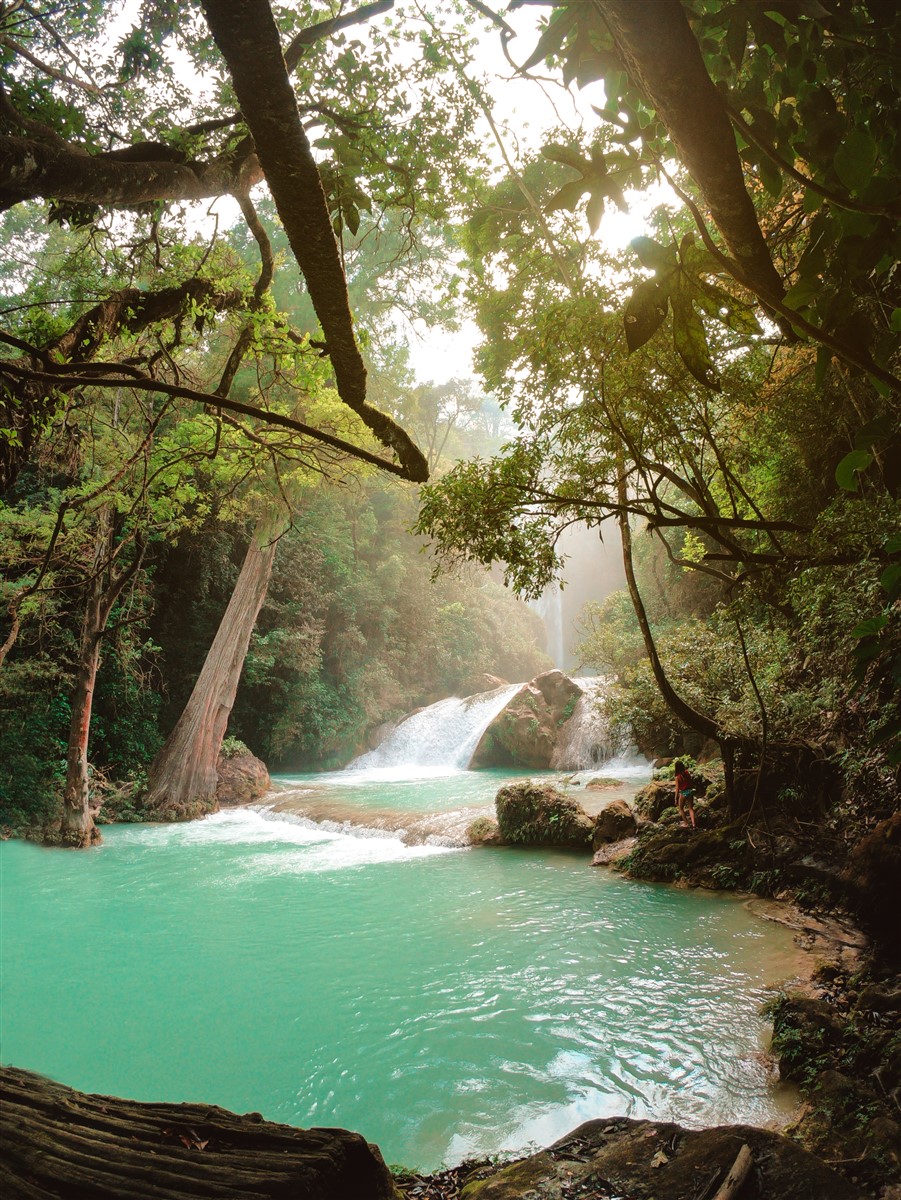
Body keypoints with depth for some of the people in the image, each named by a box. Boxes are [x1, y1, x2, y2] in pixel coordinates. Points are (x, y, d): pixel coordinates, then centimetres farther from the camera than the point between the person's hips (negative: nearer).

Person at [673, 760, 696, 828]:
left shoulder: (677, 777, -16)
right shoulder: (687, 772, -6)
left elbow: (677, 789, -13)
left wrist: (676, 799, -7)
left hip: (683, 793, -4)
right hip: (690, 791, 4)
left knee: (681, 808, 19)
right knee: (691, 808, 14)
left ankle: (686, 822, 23)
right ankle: (693, 824, 5)